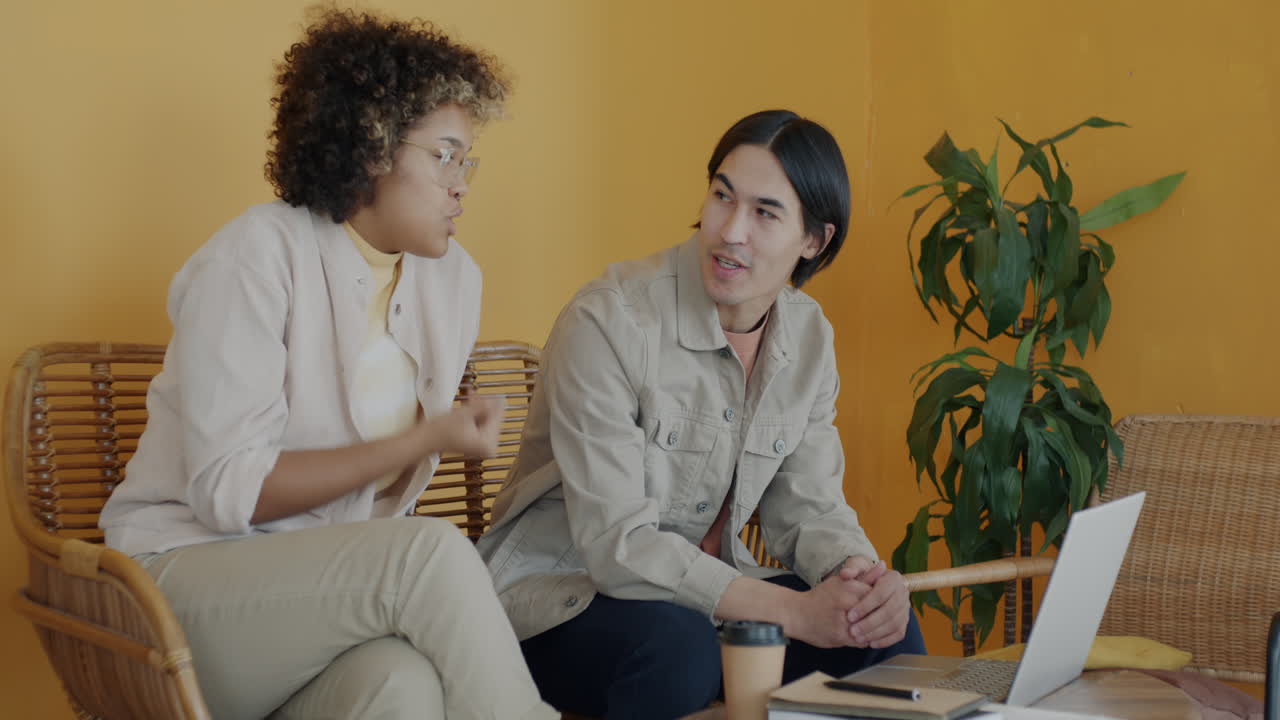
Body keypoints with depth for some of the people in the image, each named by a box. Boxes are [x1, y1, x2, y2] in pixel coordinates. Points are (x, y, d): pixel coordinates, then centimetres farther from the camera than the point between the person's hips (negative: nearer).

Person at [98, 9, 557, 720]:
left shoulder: (453, 277, 7)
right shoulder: (259, 254, -12)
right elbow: (226, 490, -18)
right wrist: (424, 441, -18)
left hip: (336, 590, 4)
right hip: (191, 576, -4)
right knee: (433, 551, -31)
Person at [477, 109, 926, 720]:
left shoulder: (807, 337, 1)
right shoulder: (607, 321, -21)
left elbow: (809, 508, 4)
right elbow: (615, 543, -26)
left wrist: (867, 577, -20)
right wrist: (791, 611, -31)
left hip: (703, 589, 6)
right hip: (561, 595, -5)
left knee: (885, 629, -16)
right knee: (677, 647, -36)